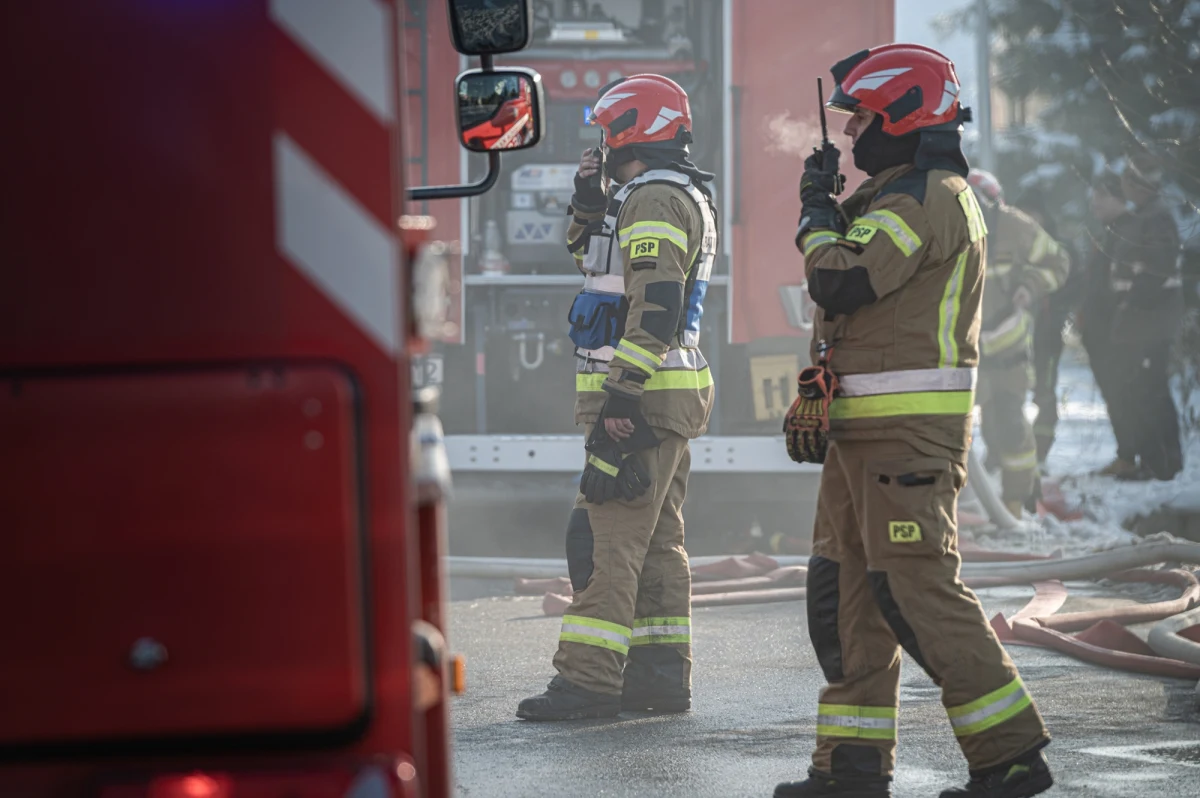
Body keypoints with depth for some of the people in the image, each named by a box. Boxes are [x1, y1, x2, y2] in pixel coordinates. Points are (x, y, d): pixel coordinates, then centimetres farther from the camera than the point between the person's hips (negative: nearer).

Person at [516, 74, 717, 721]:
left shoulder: (655, 200, -14)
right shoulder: (683, 199, 18)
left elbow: (656, 307, -24)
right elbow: (598, 261, 31)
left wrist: (622, 394, -26)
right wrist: (590, 205, 14)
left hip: (641, 398, -11)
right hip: (667, 397, 11)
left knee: (607, 538, -11)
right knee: (657, 539, 12)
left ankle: (589, 679, -13)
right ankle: (661, 674, 16)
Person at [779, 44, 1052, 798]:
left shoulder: (926, 199, -15)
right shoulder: (913, 194, 20)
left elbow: (840, 282, -24)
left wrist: (817, 212, -8)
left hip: (907, 427, -11)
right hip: (867, 426, 11)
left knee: (920, 589, -11)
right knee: (848, 587, 10)